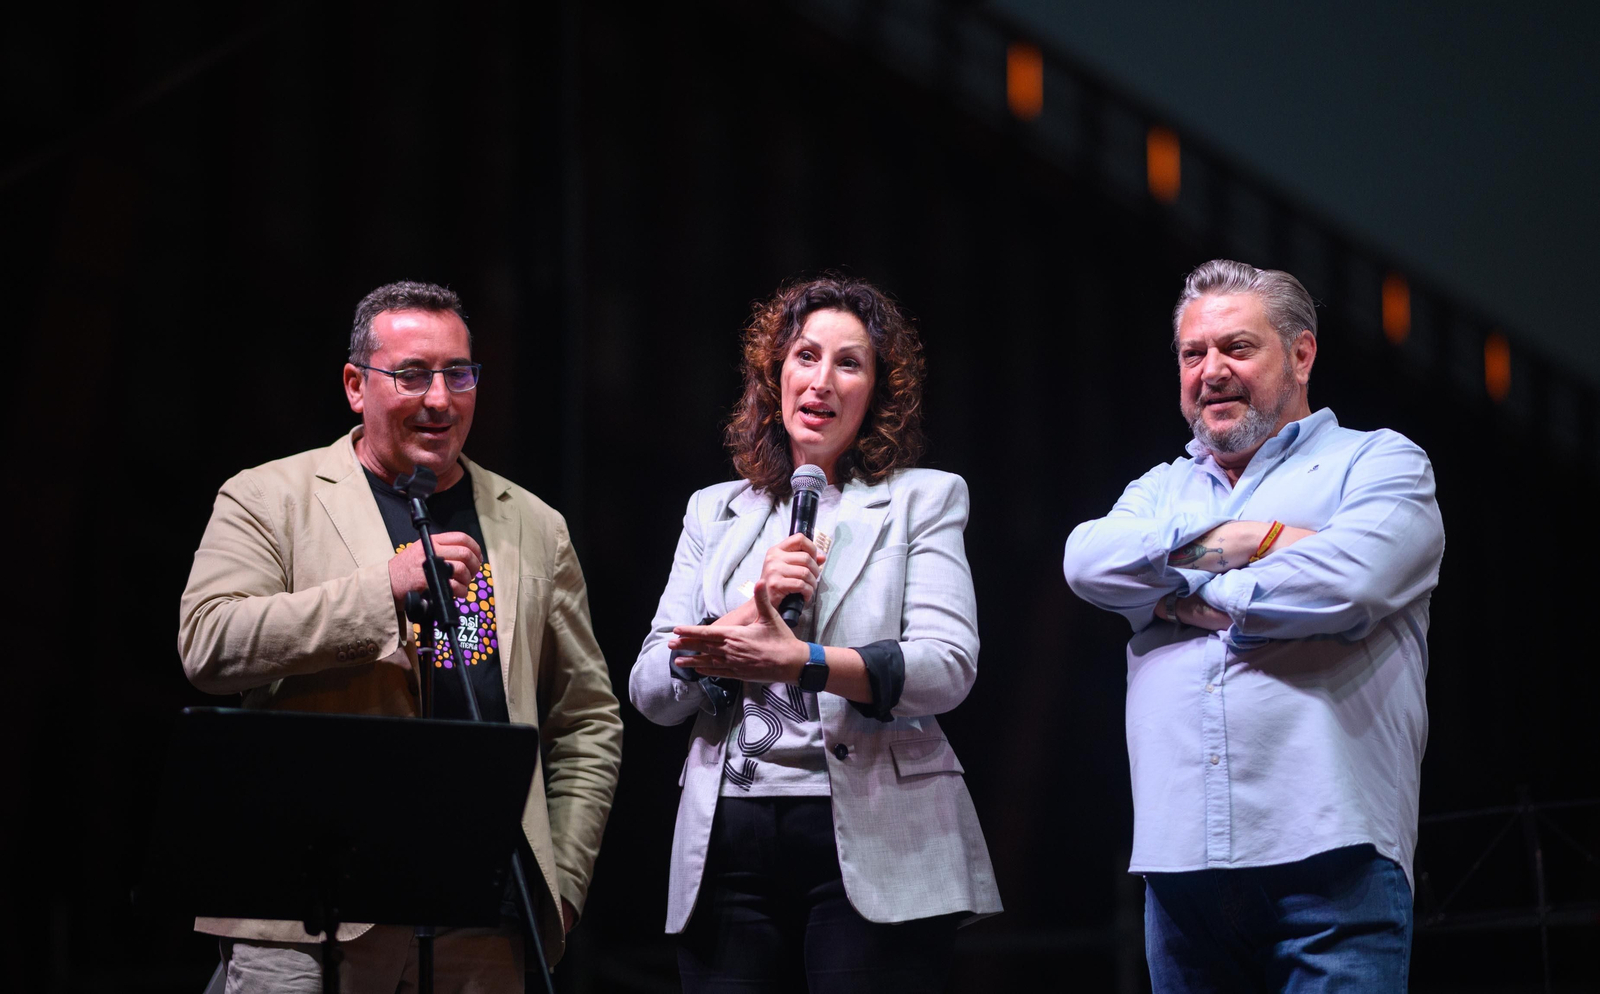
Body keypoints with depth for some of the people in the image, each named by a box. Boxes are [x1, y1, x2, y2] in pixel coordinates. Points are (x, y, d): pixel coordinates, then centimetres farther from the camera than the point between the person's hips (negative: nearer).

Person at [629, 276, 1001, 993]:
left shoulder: (924, 499, 8)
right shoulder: (714, 512, 17)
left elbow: (948, 665, -8)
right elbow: (650, 691, 8)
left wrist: (797, 661, -22)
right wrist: (748, 615, -10)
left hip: (872, 845, -2)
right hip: (729, 845, 3)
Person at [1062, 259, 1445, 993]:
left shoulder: (1378, 462, 9)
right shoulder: (1161, 489, 24)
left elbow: (1350, 577, -12)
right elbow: (1089, 560, 2)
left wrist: (1184, 595, 1)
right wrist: (1253, 540, -6)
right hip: (1179, 859, 5)